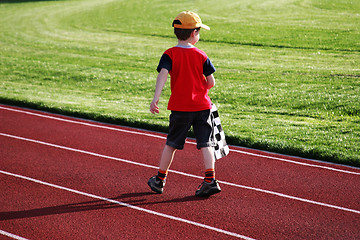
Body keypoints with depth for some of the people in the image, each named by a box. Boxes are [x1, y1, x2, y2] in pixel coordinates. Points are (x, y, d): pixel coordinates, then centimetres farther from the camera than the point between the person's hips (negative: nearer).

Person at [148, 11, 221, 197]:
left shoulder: (170, 54, -4)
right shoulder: (201, 55, 0)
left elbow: (163, 74, -20)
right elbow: (211, 82, 0)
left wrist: (155, 98, -28)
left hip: (180, 107, 0)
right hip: (202, 105, 0)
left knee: (171, 143, 12)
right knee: (205, 143, 3)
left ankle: (160, 180, 22)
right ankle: (210, 180, -8)